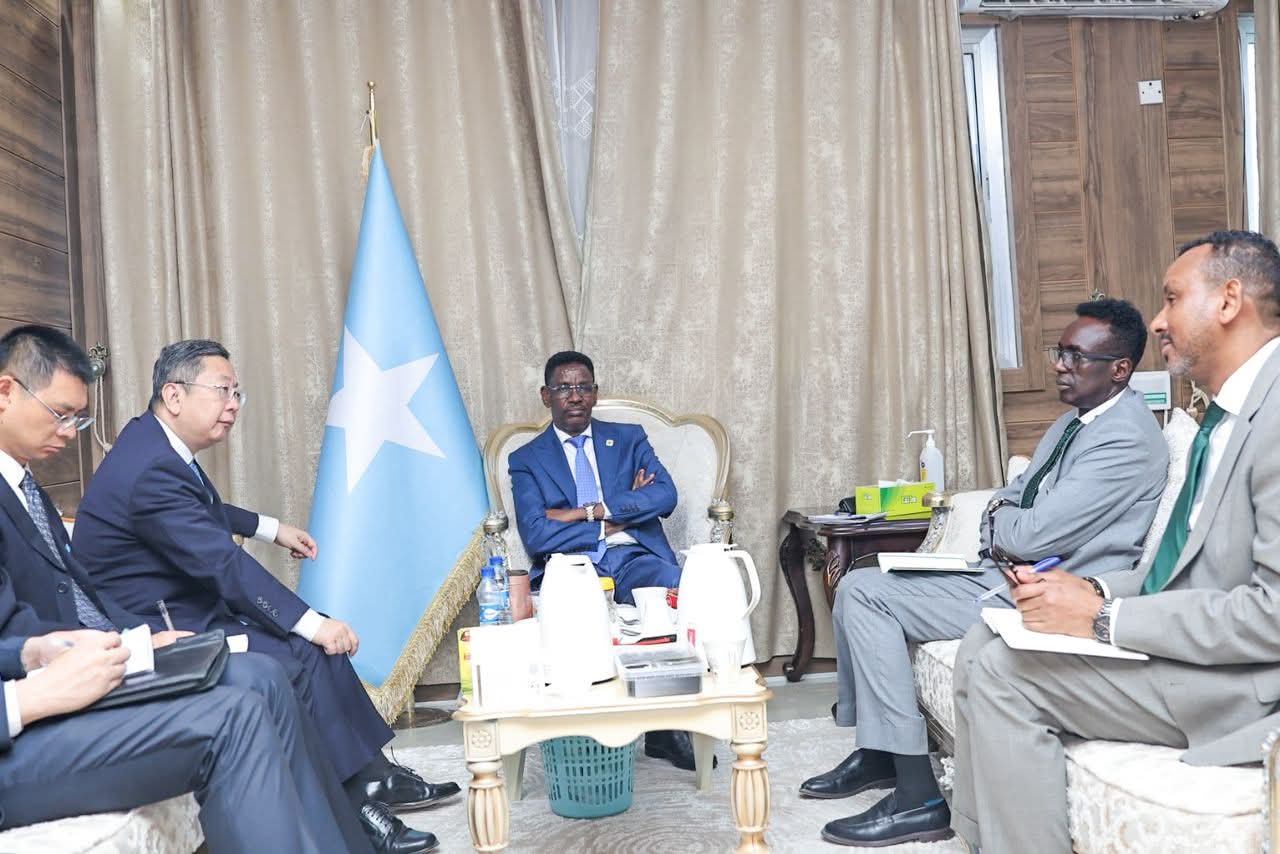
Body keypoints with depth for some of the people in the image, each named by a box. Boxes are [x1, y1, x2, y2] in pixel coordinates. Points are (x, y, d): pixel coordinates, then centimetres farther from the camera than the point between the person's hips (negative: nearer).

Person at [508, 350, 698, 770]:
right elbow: (535, 535, -3)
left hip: (634, 557, 2)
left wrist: (587, 511, -7)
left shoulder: (628, 438, 19)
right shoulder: (526, 460, 14)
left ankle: (667, 724, -18)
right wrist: (618, 516, -4)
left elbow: (665, 495, 0)